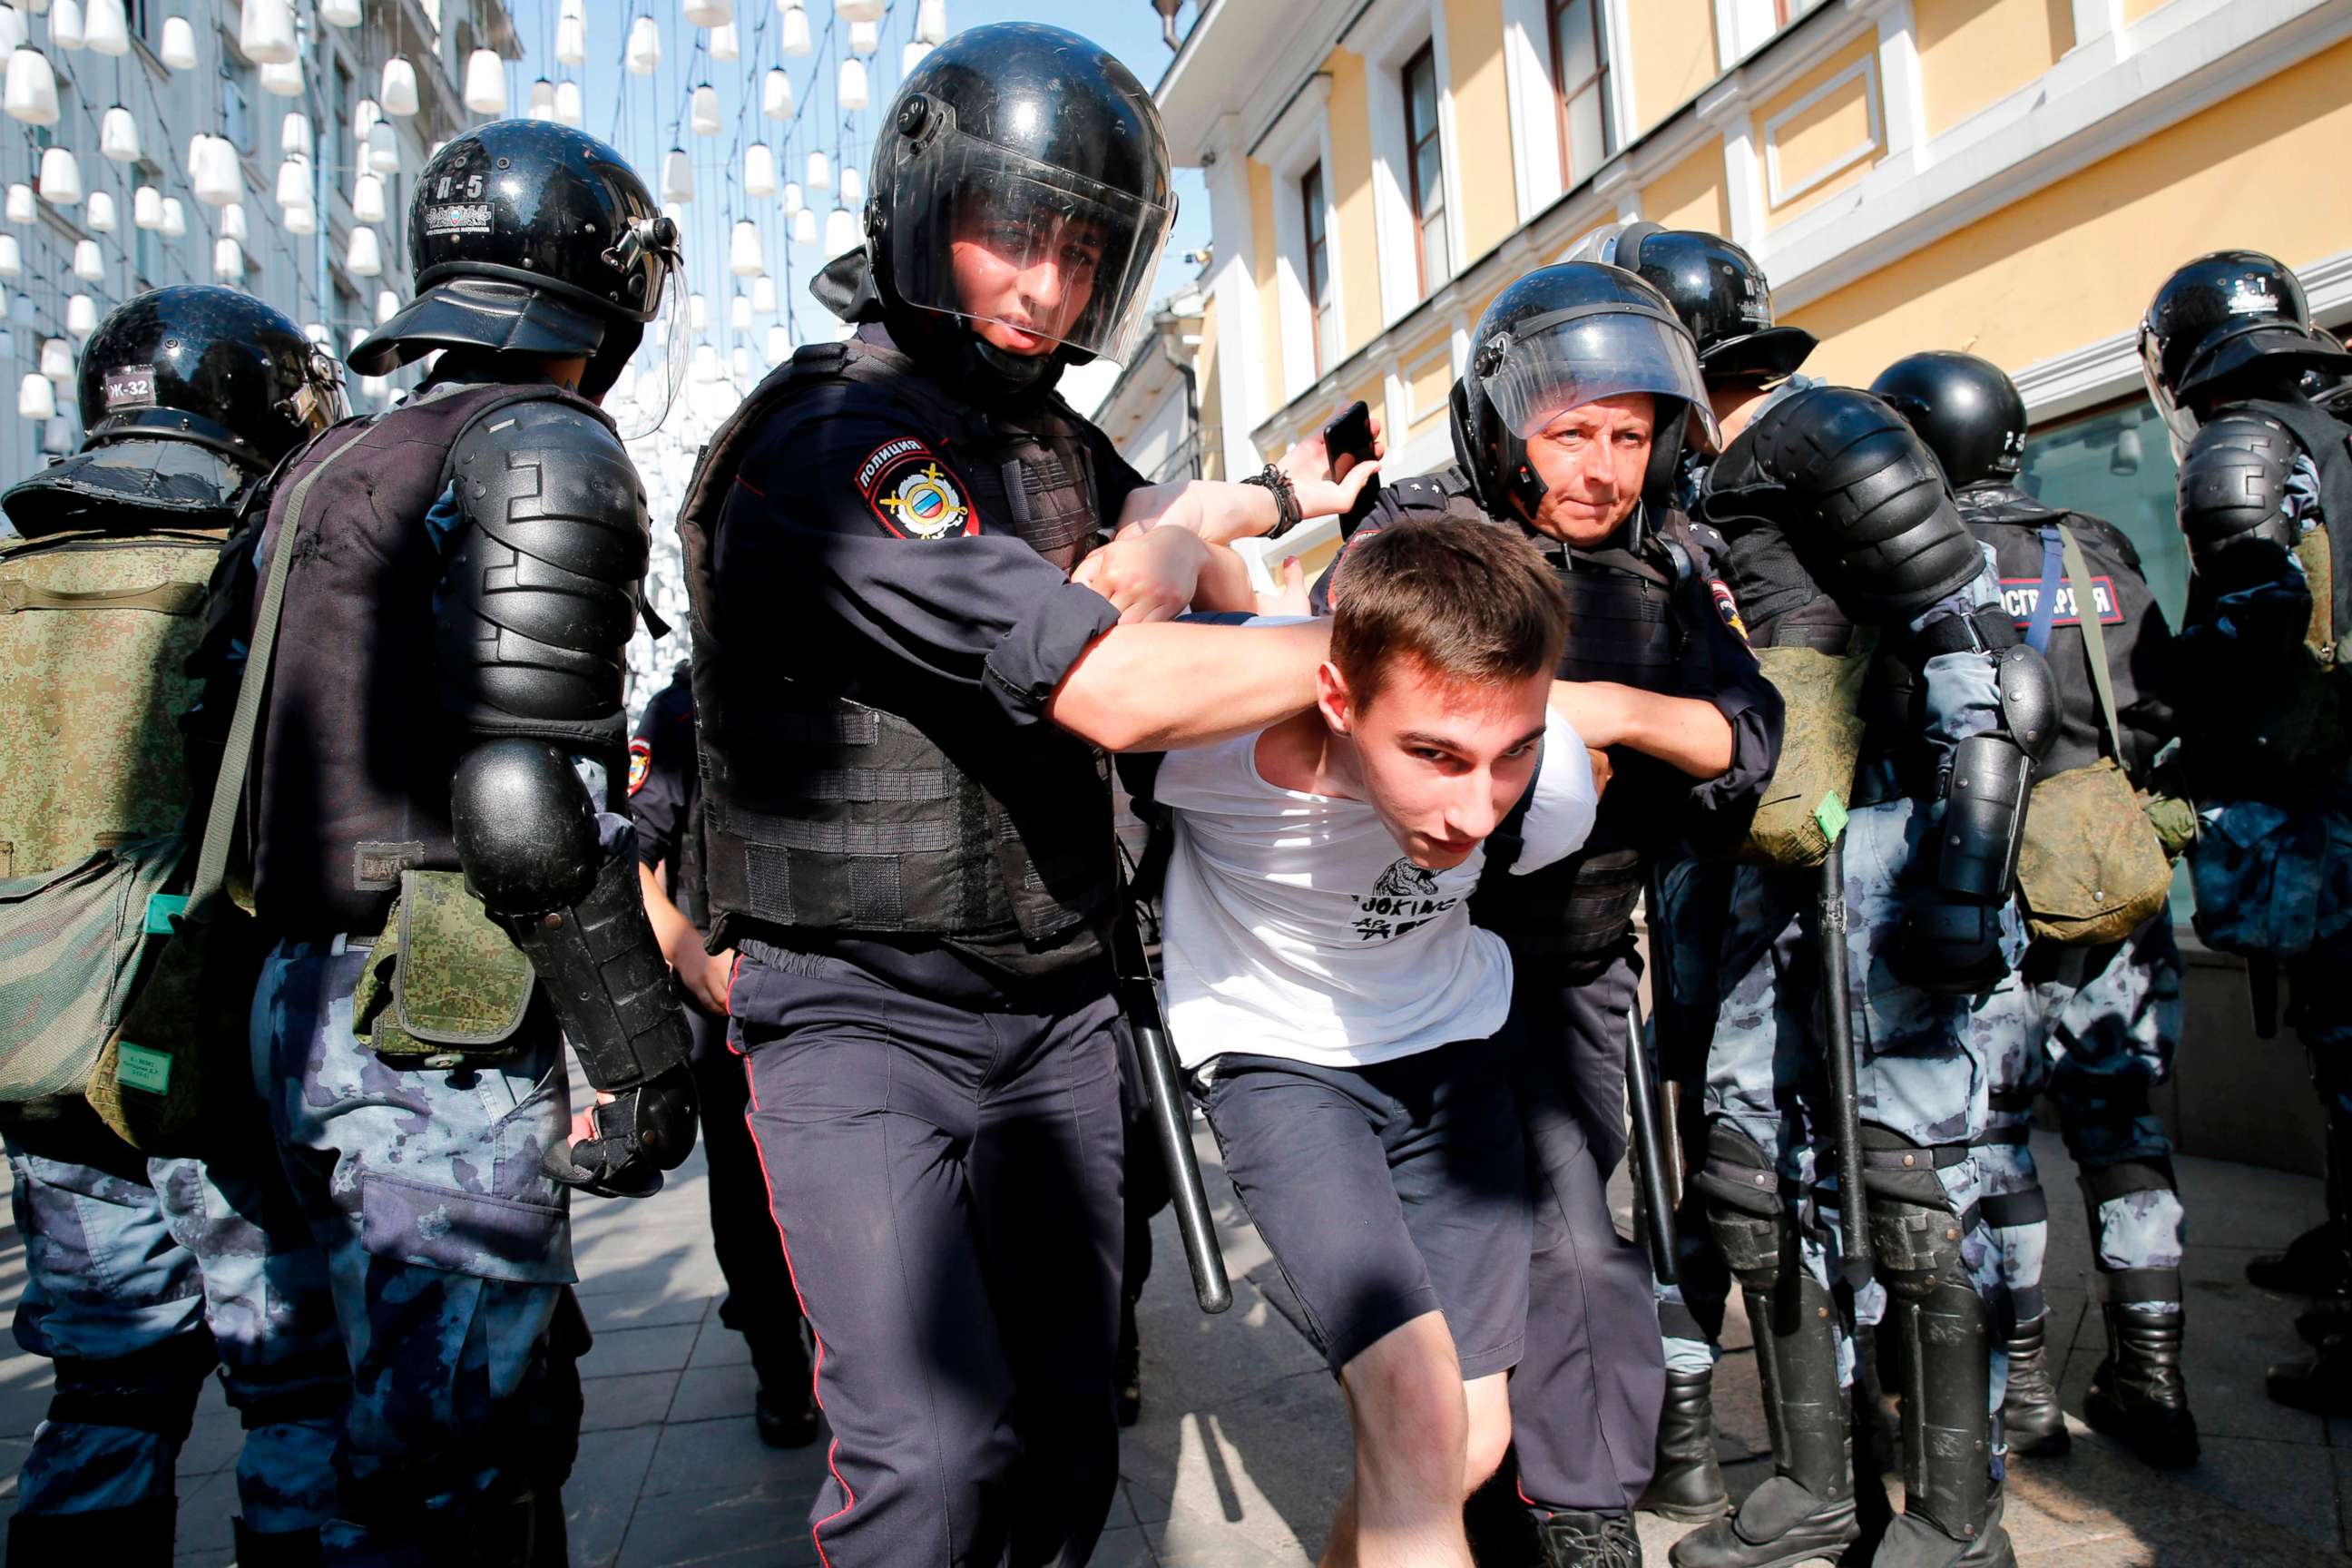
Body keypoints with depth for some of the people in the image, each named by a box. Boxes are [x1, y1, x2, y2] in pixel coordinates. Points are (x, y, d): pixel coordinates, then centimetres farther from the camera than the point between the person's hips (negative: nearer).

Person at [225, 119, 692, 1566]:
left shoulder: (324, 470, 18)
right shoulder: (547, 448, -10)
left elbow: (275, 755, 19)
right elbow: (533, 791, -21)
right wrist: (645, 1048, -16)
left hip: (311, 1002, 9)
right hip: (448, 1028, -9)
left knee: (511, 1397, 21)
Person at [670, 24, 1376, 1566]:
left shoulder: (1055, 439, 11)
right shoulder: (831, 442, -19)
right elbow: (1116, 690, -25)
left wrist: (1204, 519, -4)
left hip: (1055, 1010, 8)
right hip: (860, 1020, -7)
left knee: (1067, 1426, 14)